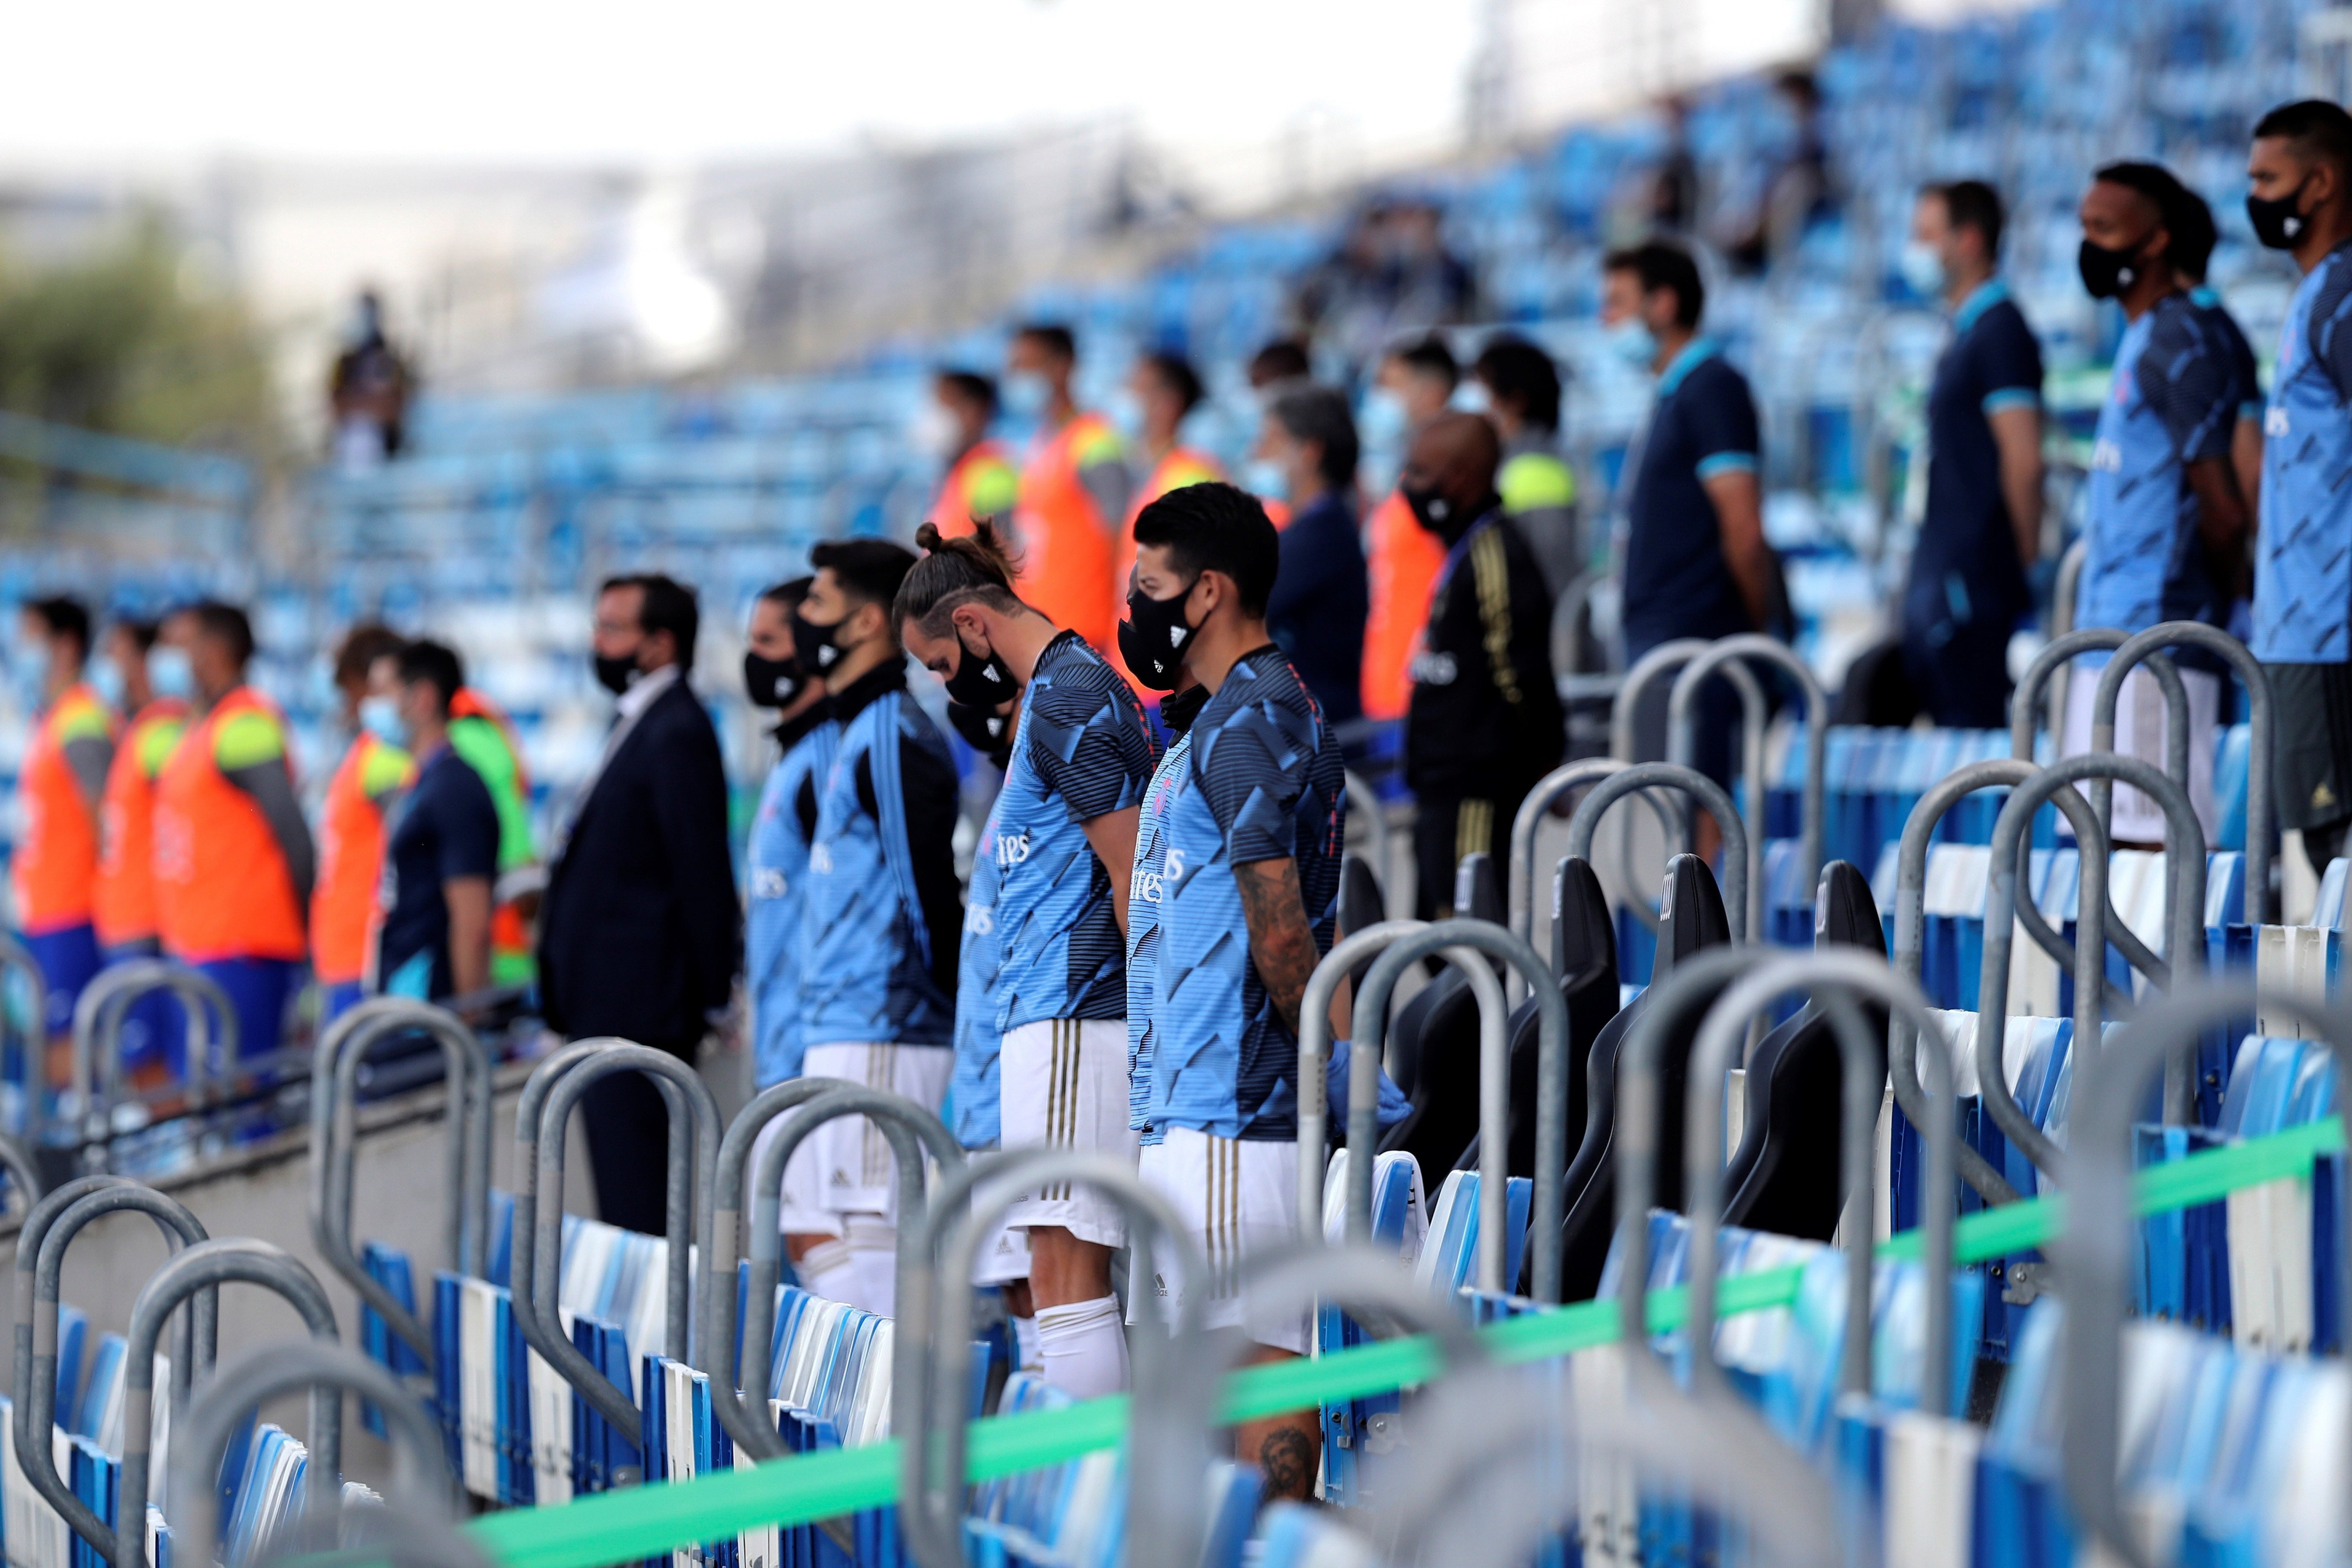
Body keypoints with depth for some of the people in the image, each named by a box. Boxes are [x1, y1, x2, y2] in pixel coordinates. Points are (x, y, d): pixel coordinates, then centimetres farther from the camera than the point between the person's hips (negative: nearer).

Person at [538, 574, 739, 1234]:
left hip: (638, 1008, -10)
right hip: (609, 1004, 10)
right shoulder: (639, 725, 19)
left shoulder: (677, 734, -13)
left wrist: (708, 997, -15)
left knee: (637, 1197, -10)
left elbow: (703, 875, -15)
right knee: (626, 1186, 11)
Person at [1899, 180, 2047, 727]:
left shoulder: (2000, 333, -11)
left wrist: (2023, 558, -14)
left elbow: (2023, 460, -17)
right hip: (1940, 576, 10)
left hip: (1971, 579, -10)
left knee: (1971, 729, -10)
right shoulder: (1966, 333, 19)